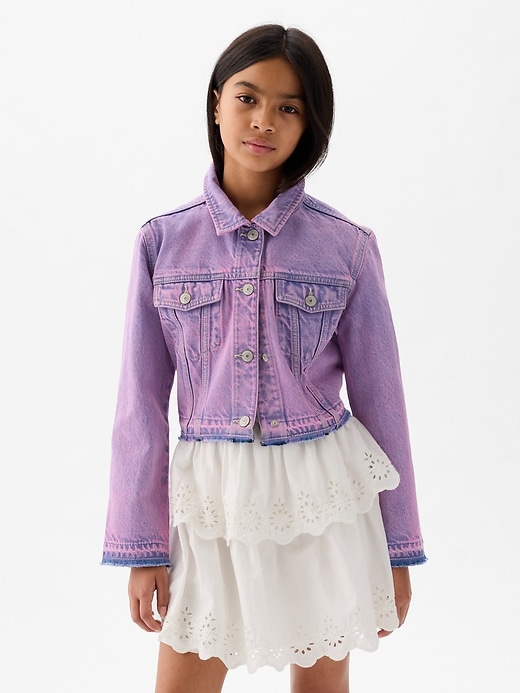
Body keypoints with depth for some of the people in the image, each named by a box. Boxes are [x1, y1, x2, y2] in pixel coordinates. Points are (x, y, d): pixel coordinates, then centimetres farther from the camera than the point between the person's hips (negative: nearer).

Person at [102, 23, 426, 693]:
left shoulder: (347, 247, -5)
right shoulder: (163, 241, -3)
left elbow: (378, 397, 0)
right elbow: (141, 402, 0)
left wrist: (397, 548, 4)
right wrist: (140, 544, 0)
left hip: (322, 496, 0)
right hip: (210, 497, 1)